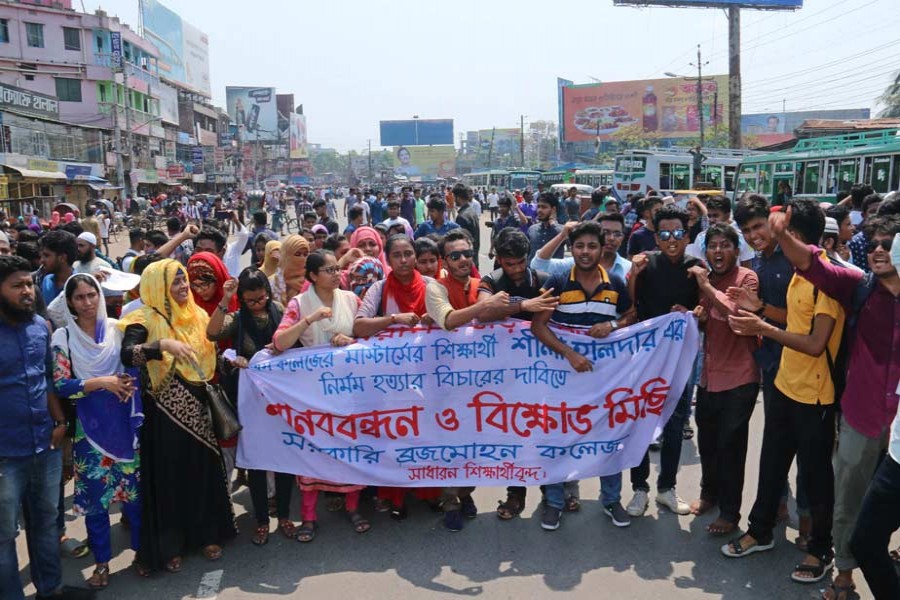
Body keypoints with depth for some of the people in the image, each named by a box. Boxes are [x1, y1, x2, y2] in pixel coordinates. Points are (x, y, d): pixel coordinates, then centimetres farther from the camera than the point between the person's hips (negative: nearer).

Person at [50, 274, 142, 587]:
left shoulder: (116, 328, 1)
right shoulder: (63, 337, -3)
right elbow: (60, 385, -9)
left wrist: (126, 383, -11)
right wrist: (102, 382, -19)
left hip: (124, 422, 1)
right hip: (89, 427, -1)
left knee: (134, 489, 7)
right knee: (95, 495, 6)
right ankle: (102, 562, 23)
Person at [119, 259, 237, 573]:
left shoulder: (197, 315, 7)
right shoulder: (145, 319, -11)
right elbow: (127, 355, -30)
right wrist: (163, 345, -43)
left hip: (197, 407, 5)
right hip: (164, 413, -5)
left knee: (204, 470, 12)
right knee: (169, 475, 5)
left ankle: (208, 534, 29)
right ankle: (169, 545, 22)